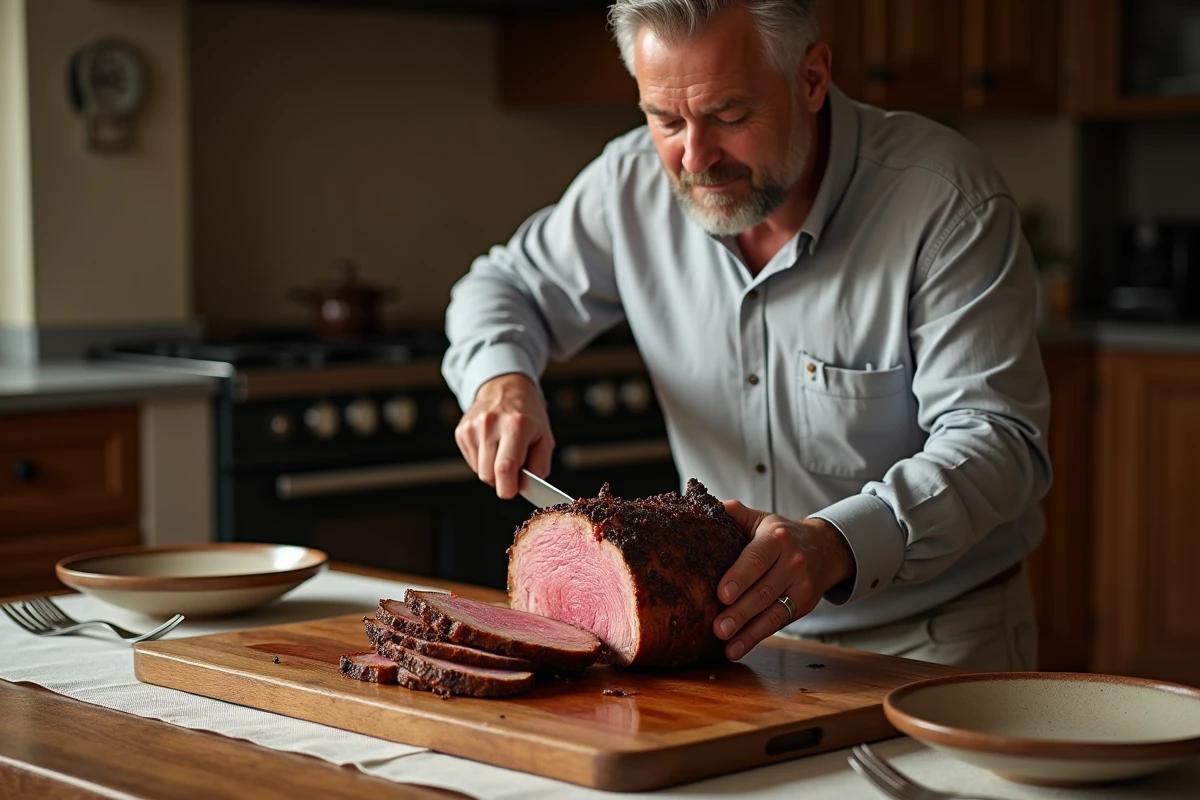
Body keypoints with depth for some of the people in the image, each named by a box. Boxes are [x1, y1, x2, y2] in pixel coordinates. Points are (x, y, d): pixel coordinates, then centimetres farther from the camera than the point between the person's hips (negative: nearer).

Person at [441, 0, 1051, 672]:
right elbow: (510, 285, 15)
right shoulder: (635, 183, -3)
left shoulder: (949, 201, -16)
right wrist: (501, 379, -9)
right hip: (737, 632, 3)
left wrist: (837, 545, -38)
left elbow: (998, 439, -21)